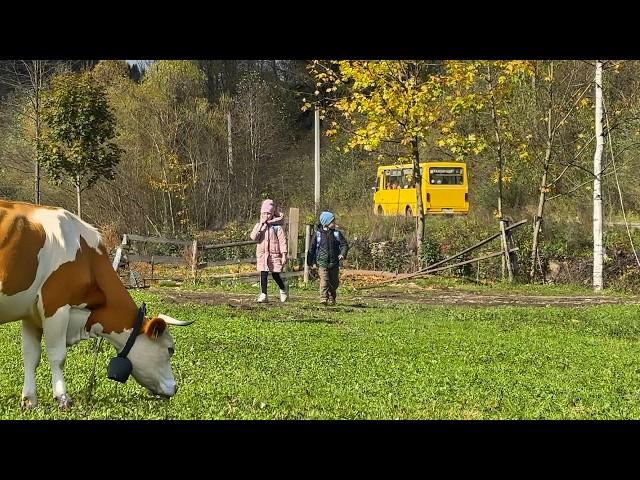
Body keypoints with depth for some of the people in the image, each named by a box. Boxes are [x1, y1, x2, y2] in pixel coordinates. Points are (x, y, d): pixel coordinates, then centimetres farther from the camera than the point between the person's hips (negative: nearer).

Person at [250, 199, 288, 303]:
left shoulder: (277, 226, -4)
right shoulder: (259, 225, 7)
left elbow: (282, 240, -4)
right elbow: (253, 237, -8)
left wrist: (284, 254, -9)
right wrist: (261, 225, -14)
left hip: (274, 254, -3)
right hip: (262, 254, 3)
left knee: (275, 274, 2)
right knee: (263, 275, -1)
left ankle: (284, 290, 26)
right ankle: (263, 295, 3)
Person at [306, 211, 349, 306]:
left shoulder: (337, 233, 4)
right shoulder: (318, 234, 1)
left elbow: (344, 244, 2)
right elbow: (312, 248, 8)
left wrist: (343, 254, -18)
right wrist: (310, 261, 9)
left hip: (334, 262, 2)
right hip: (322, 262, -2)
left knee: (334, 282, 9)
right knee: (324, 281, -16)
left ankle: (331, 299, 26)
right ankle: (324, 298, -20)